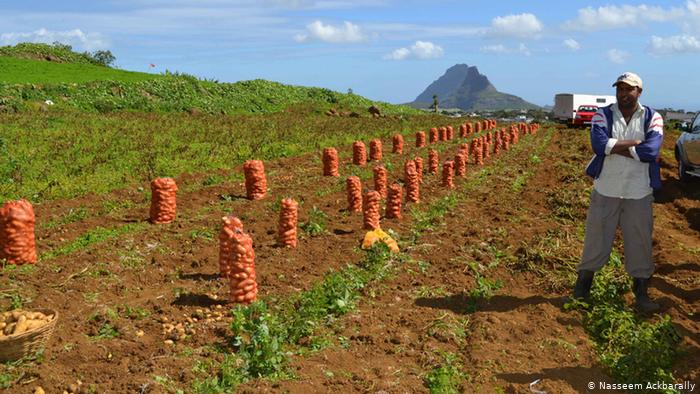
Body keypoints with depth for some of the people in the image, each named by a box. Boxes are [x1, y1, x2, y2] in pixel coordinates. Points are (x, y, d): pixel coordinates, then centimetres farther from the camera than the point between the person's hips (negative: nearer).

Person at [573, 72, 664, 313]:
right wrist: (637, 143, -17)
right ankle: (583, 285, 21)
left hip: (639, 194, 0)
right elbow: (599, 144, -20)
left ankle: (641, 293, 21)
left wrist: (614, 147, -16)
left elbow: (651, 151, -19)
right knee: (596, 239, 7)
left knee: (640, 243, 7)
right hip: (606, 191, 0)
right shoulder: (603, 115, 0)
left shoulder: (652, 118, 0)